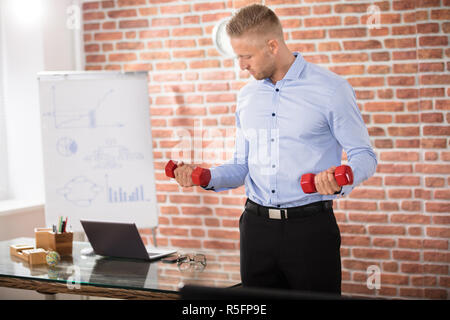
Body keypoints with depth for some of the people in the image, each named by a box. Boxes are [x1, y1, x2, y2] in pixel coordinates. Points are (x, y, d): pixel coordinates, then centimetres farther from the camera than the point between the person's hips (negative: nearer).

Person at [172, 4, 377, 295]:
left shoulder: (331, 89, -5)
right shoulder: (247, 96, 13)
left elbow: (364, 155, -4)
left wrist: (341, 181, -25)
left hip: (310, 227, -5)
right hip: (257, 226, 5)